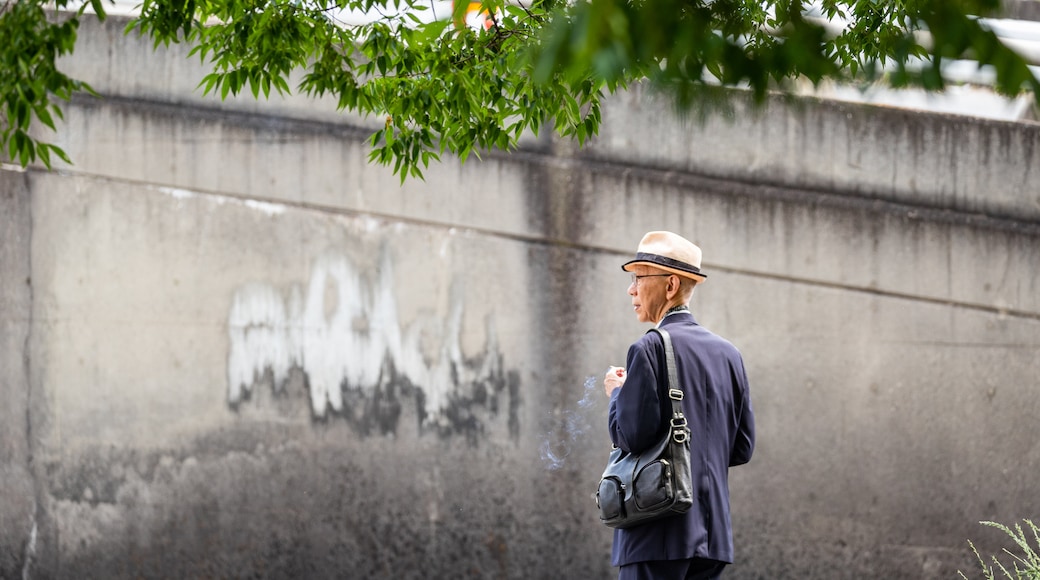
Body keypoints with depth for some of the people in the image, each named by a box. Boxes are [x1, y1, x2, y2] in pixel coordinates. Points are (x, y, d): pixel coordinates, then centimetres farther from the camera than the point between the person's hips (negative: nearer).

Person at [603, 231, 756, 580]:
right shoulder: (727, 354, 13)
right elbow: (742, 448, 13)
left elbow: (631, 436, -15)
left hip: (659, 537, -7)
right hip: (712, 535, 7)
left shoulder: (651, 348, -9)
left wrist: (617, 393, 3)